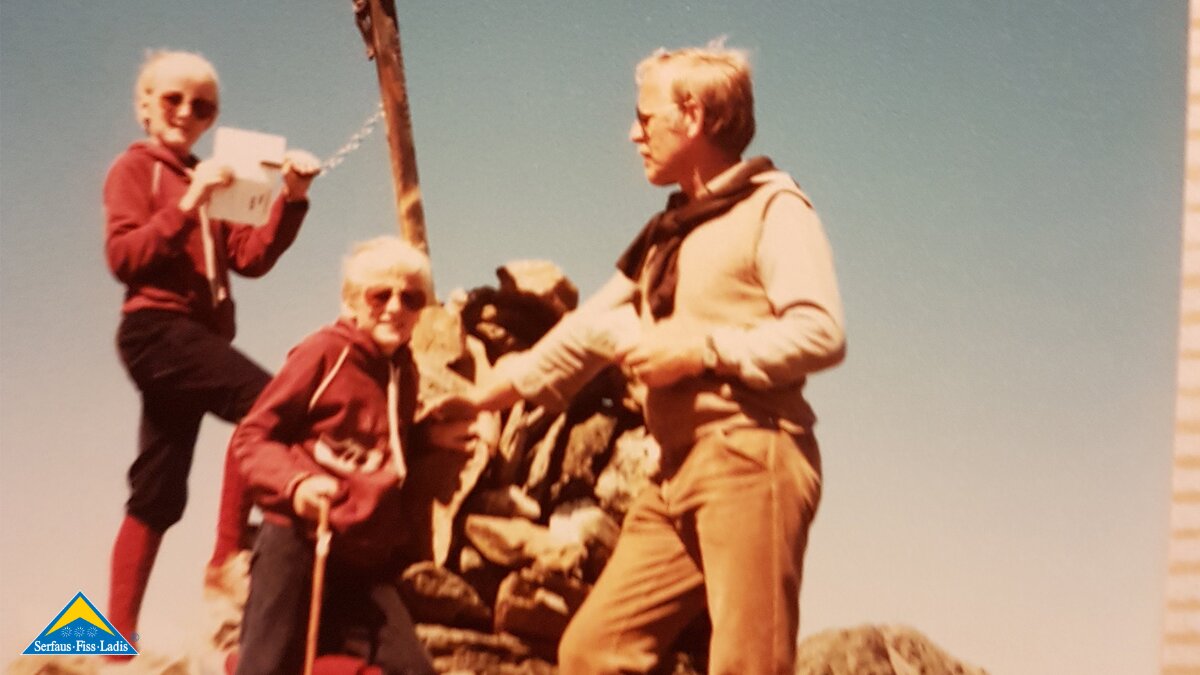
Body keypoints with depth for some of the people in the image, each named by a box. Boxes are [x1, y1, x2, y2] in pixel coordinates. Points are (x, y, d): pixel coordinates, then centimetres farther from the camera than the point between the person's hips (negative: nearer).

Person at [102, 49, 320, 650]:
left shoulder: (208, 180, 22)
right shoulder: (135, 167, 2)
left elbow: (251, 257, 9)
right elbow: (123, 257, -11)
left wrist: (291, 199, -4)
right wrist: (187, 205, -21)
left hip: (197, 336, 8)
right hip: (157, 329, -8)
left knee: (158, 495, 6)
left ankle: (119, 639, 9)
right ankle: (227, 558, -21)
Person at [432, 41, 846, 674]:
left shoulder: (772, 207, 0)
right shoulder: (666, 233, 25)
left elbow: (821, 332, -13)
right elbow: (587, 332, 28)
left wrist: (701, 348, -12)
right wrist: (481, 397, 27)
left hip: (752, 461, -8)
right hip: (678, 478, 8)